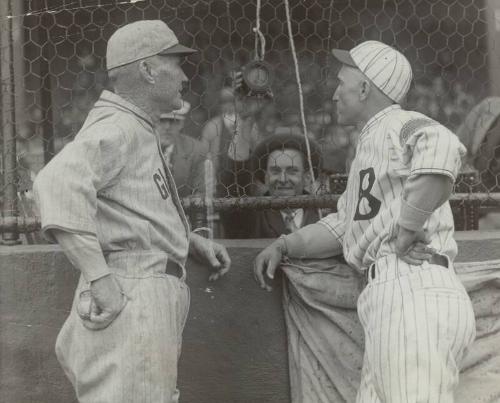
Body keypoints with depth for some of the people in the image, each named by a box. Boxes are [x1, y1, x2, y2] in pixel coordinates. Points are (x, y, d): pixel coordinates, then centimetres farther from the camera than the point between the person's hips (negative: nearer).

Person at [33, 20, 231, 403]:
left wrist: (190, 241, 15)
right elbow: (59, 183, -29)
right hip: (131, 297, -10)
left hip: (152, 299, 10)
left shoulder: (140, 131, 20)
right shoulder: (118, 127, -12)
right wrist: (99, 277, -30)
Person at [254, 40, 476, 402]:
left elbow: (442, 149, -26)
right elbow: (342, 226, 33)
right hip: (392, 295, 10)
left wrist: (403, 236, -20)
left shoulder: (401, 126, -2)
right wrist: (283, 246, 22)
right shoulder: (371, 144, 29)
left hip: (414, 290, -10)